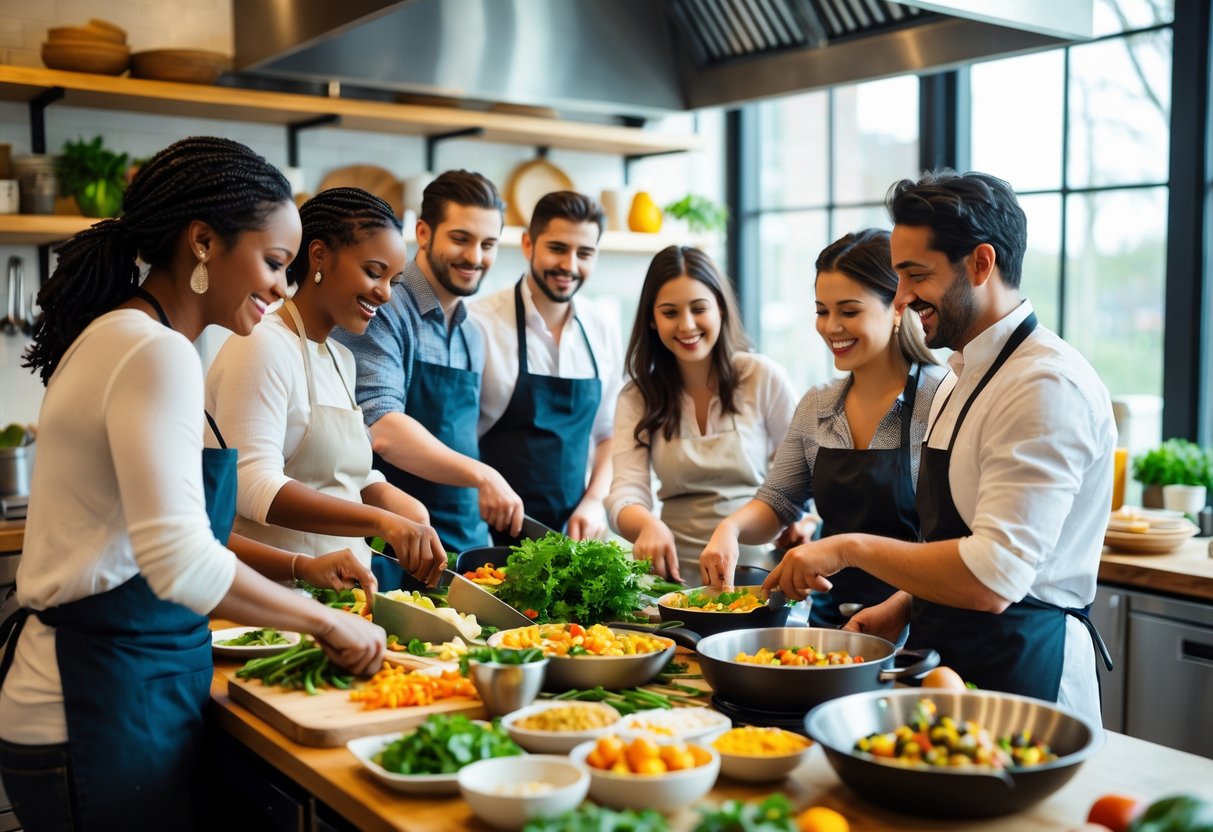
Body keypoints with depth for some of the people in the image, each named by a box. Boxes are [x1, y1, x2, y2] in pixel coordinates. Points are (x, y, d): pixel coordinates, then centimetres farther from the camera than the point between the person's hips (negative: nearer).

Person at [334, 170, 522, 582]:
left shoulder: (473, 336, 13)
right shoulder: (383, 313, -11)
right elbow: (381, 430, -24)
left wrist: (482, 533, 9)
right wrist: (480, 475, -32)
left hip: (465, 548, 7)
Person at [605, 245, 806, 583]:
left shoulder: (765, 378, 1)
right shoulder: (637, 397, 6)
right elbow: (626, 494, -6)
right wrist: (649, 524, -29)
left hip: (754, 569, -1)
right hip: (674, 573, 1)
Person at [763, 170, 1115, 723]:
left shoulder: (1047, 386, -20)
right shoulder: (967, 377, 12)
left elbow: (990, 579, -27)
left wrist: (850, 548, -18)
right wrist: (904, 606, 6)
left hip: (1020, 674, -9)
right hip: (950, 658, 9)